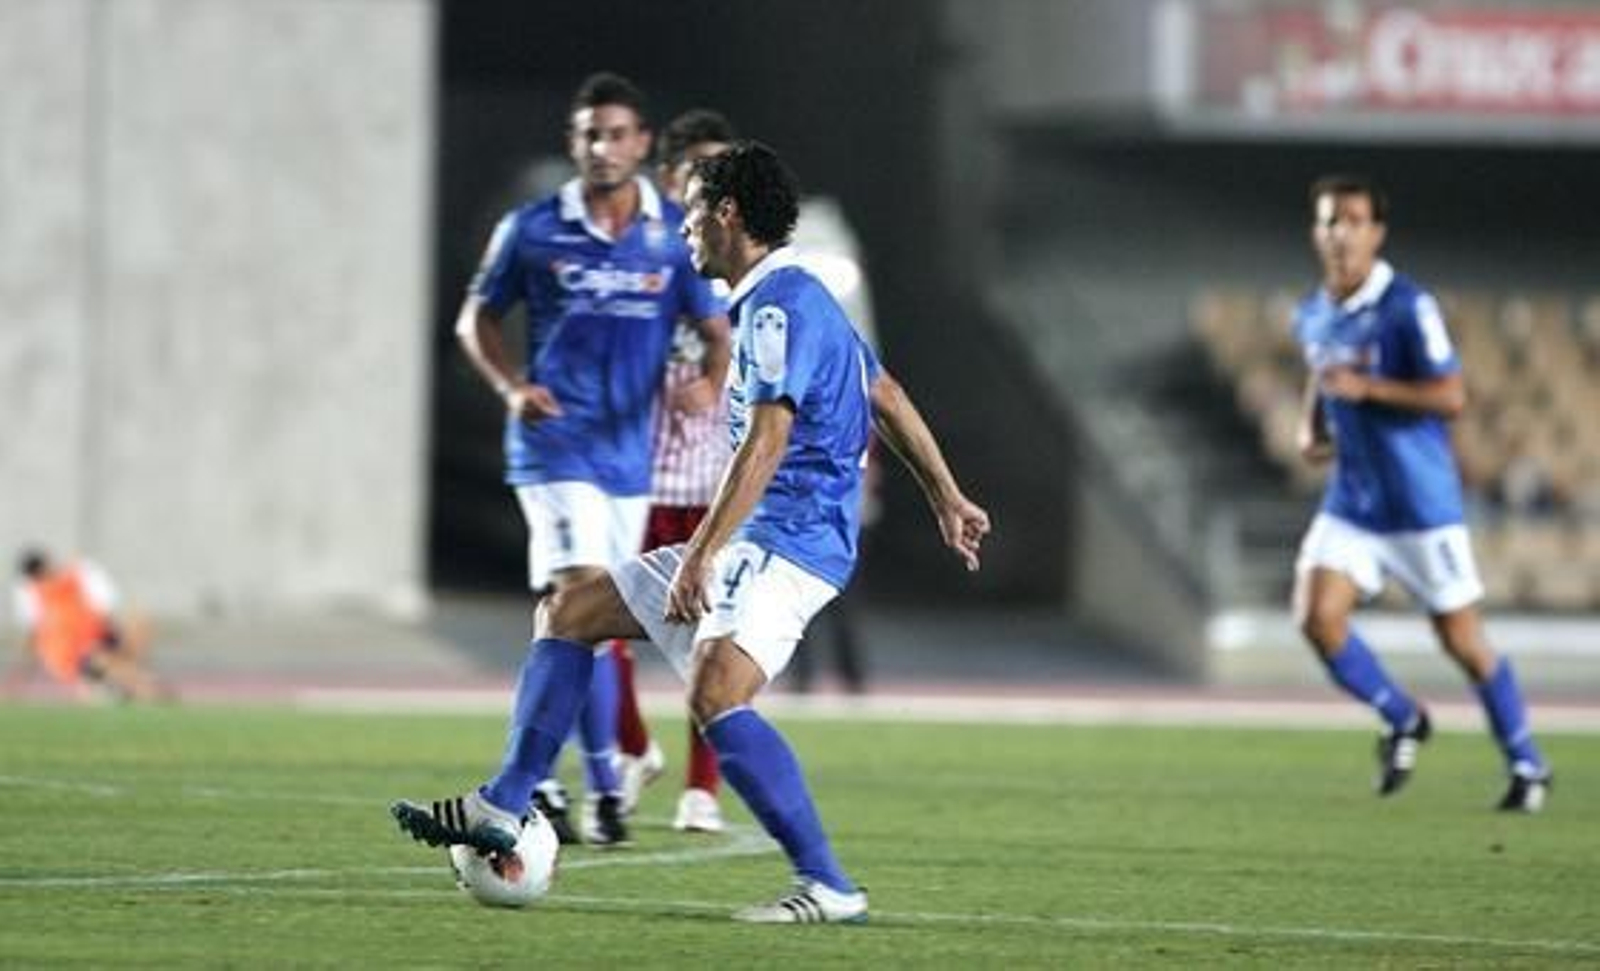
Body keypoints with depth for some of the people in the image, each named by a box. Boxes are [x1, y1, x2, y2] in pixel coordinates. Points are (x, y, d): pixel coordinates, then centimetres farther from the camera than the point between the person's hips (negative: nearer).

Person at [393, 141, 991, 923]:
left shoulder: (780, 306, -14)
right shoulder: (790, 297, 18)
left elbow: (766, 441, -25)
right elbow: (886, 398, 26)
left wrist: (701, 556, -30)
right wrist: (947, 499, 33)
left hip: (789, 543, -11)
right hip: (751, 543, 11)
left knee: (715, 696, -30)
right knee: (567, 613, 13)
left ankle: (828, 887, -30)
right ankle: (500, 809, 13)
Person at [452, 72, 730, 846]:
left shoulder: (675, 235, 3)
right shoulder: (531, 231, 0)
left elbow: (716, 329, 4)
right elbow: (477, 319, 9)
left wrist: (710, 382, -19)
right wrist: (511, 385, -10)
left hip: (630, 453, 3)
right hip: (556, 444, -3)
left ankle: (537, 776, 27)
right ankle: (604, 788, -20)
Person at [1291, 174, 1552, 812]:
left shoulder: (1408, 308, -15)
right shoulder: (1312, 316, 5)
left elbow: (1451, 397, -19)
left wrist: (1367, 388, -27)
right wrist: (1311, 427, 7)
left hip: (1421, 504, -6)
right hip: (1350, 502, 6)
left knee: (1461, 640, 1)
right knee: (1317, 618, -11)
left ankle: (1528, 767, 19)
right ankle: (1403, 722, 14)